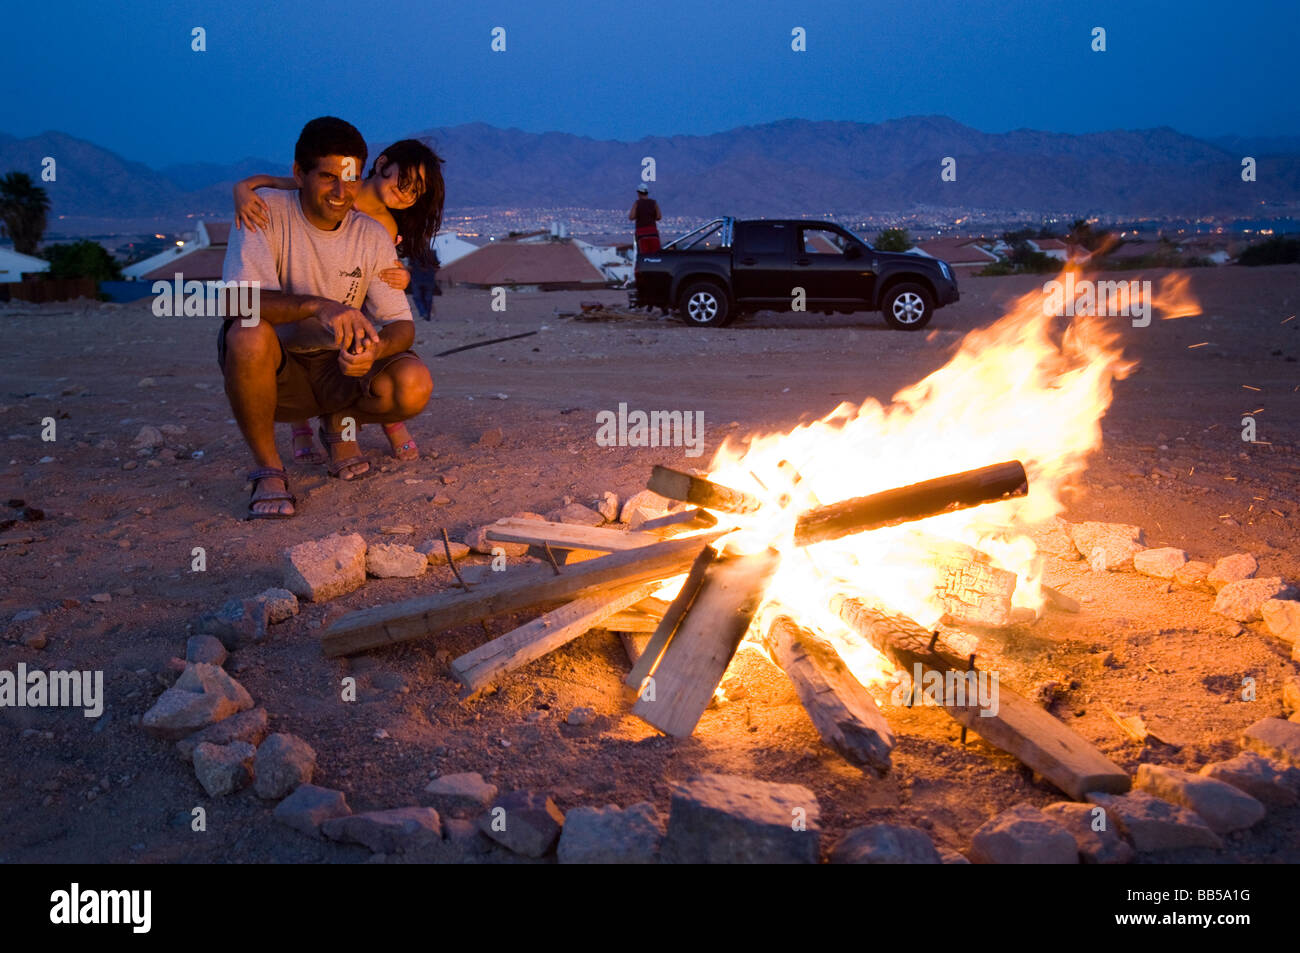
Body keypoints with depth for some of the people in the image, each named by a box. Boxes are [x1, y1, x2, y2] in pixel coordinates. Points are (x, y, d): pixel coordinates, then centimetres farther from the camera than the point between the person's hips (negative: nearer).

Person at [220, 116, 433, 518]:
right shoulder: (265, 211, -14)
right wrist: (319, 305, -45)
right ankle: (268, 469, -17)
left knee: (414, 385, -26)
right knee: (249, 332, -37)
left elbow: (401, 325, -7)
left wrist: (374, 350, -32)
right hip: (273, 369, -2)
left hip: (339, 367, 3)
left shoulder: (373, 237, -4)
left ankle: (340, 421, 11)